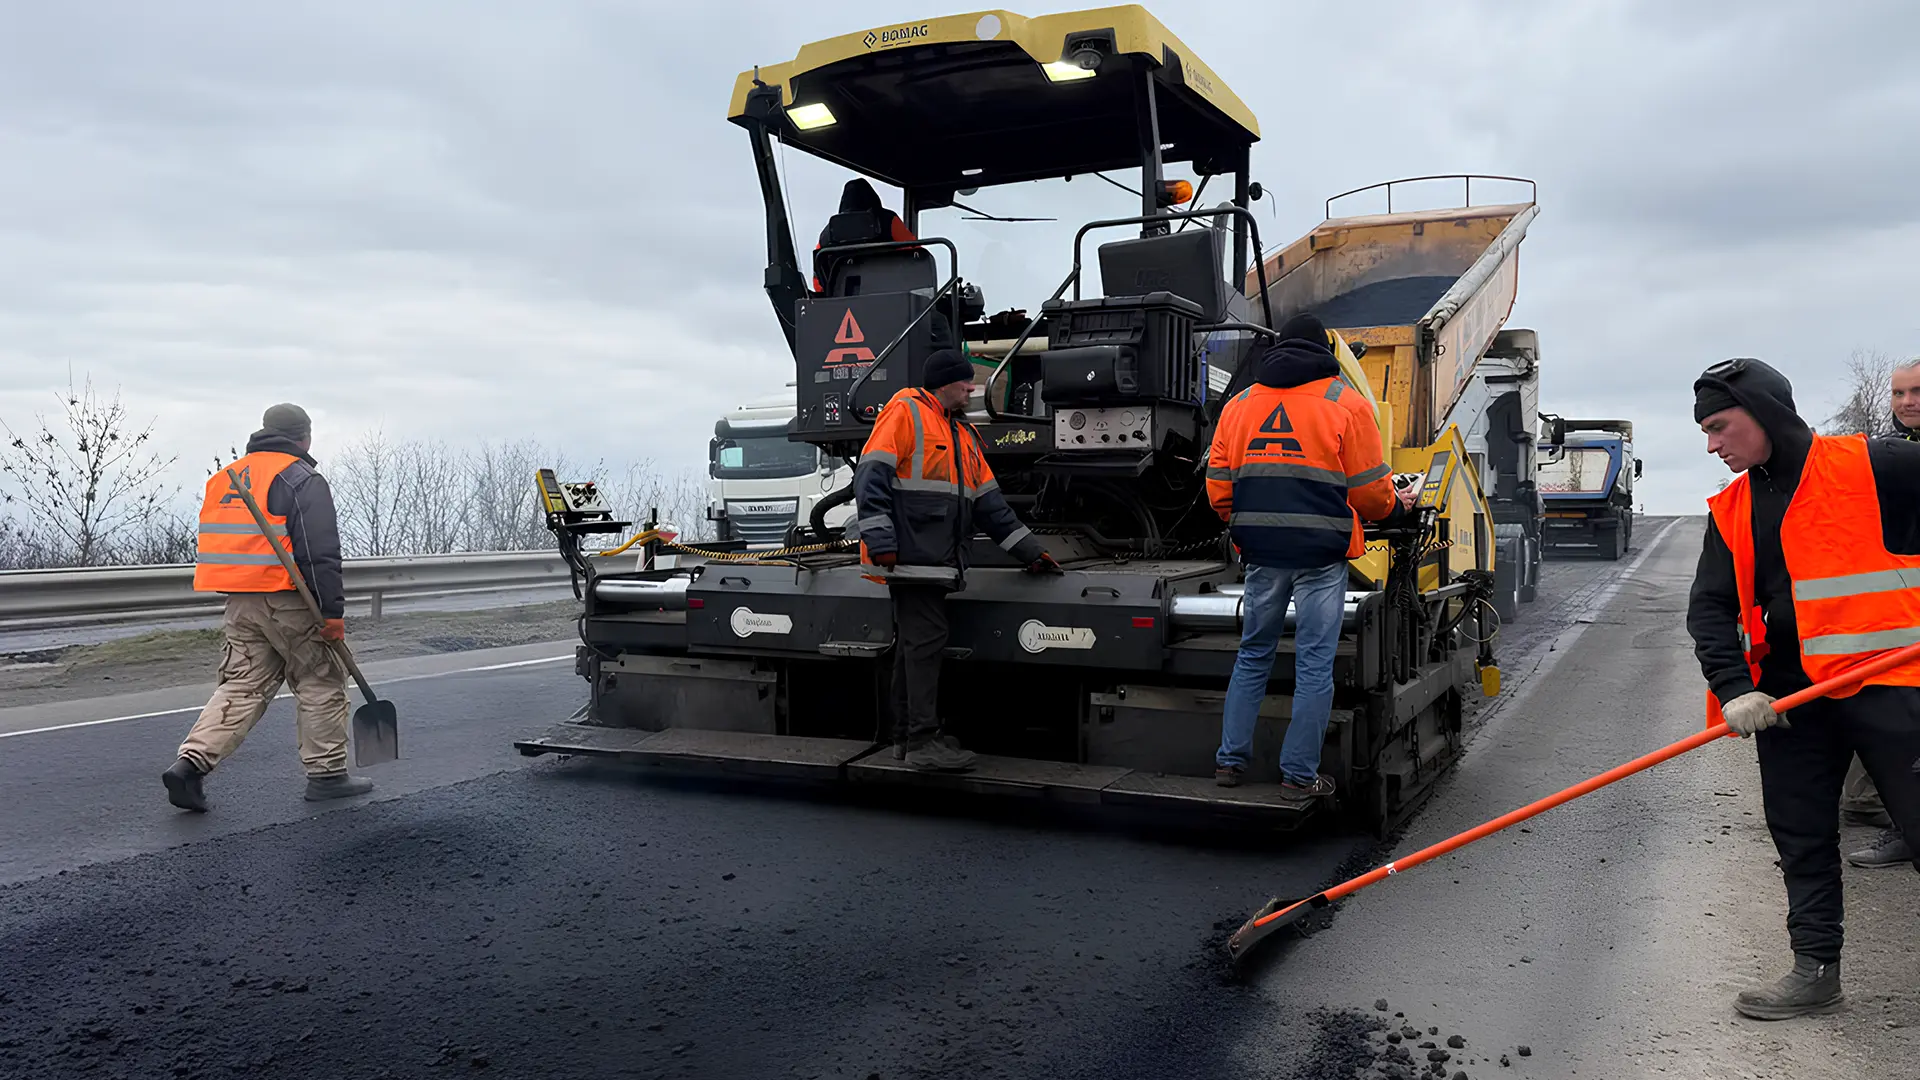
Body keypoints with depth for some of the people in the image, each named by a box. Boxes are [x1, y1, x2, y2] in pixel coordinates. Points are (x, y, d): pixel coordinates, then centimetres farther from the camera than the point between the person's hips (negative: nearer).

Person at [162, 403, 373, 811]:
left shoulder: (224, 477, 17)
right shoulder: (303, 480, -9)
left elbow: (222, 541, 20)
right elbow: (320, 553, -17)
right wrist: (333, 611, -16)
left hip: (240, 604, 7)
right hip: (289, 603, -7)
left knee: (242, 685, 10)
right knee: (321, 682, 6)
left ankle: (193, 762, -4)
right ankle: (326, 774, 10)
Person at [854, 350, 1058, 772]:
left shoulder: (963, 433, 22)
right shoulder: (906, 411, -4)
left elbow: (989, 501, 23)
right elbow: (872, 476, -13)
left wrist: (1030, 550, 20)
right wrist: (880, 541, -21)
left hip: (935, 562, 9)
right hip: (909, 557, -9)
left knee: (913, 645, 11)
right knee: (926, 642, -10)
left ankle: (907, 736, 17)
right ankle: (923, 741, -7)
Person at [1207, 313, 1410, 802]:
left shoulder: (1239, 404, 11)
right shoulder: (1347, 403, 0)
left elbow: (1218, 486, 10)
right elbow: (1370, 488, -1)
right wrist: (1395, 507, 20)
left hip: (1261, 553, 4)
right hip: (1321, 552, -4)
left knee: (1253, 656, 16)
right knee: (1314, 664, 3)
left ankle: (1230, 761, 18)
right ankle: (1299, 776, 6)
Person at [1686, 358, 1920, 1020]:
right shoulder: (1732, 510, 10)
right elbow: (1710, 607, 5)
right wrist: (1732, 688, -8)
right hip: (1789, 695, 6)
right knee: (1800, 836, 10)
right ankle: (1816, 970, 23)